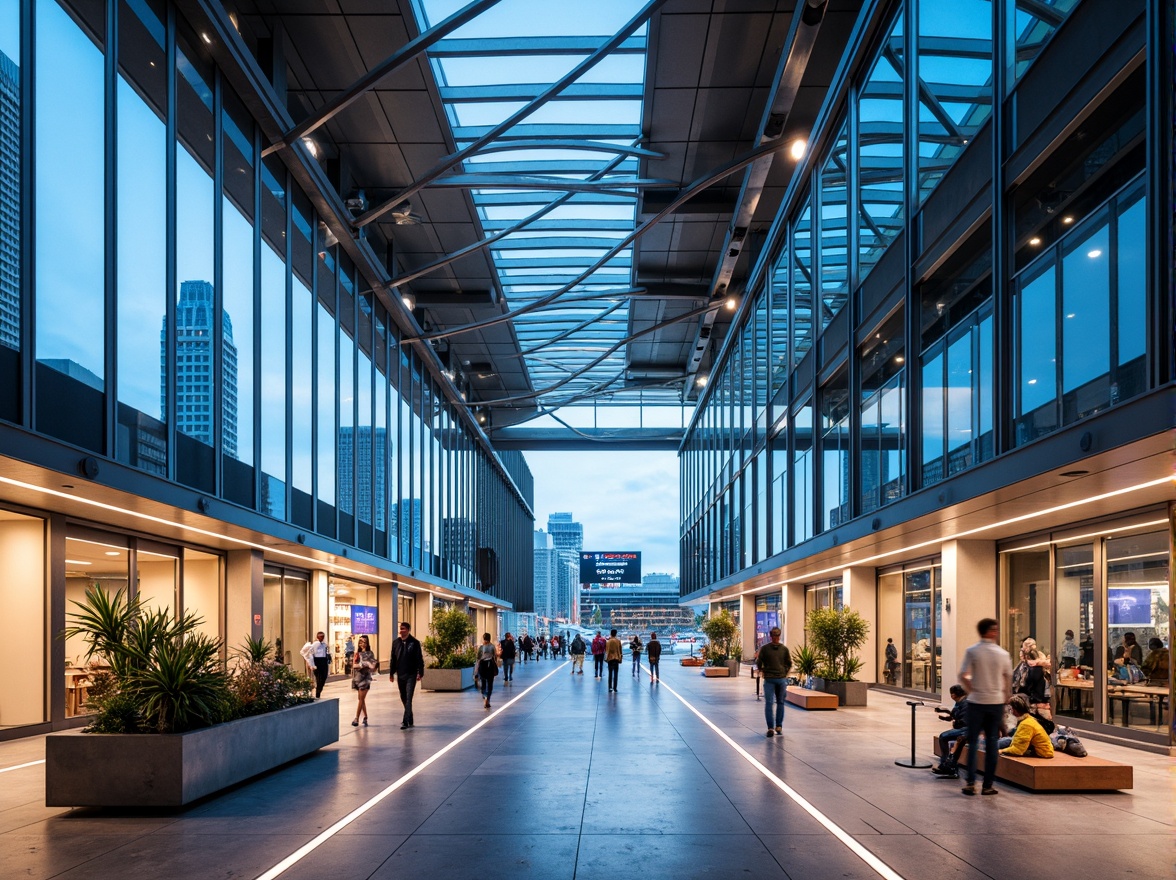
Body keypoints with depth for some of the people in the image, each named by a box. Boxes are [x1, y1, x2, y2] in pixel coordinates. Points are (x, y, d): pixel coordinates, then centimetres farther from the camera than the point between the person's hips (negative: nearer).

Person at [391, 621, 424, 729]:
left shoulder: (414, 643, -6)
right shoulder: (396, 643, 5)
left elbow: (419, 659, -5)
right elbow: (393, 659, 10)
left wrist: (420, 673, -9)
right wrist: (392, 673, 10)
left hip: (411, 675, -5)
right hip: (400, 675, 5)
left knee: (408, 699, -10)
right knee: (404, 698, 13)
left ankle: (406, 721, -14)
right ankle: (410, 720, 26)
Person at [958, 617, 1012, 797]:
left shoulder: (972, 651, -6)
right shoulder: (1003, 654, 0)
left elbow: (963, 676, -13)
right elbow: (1008, 680, 6)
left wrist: (971, 690, 2)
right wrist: (1005, 700, 17)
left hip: (976, 701, -1)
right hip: (996, 701, 1)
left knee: (972, 742, 5)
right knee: (991, 743, 7)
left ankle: (971, 783, -1)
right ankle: (988, 785, 8)